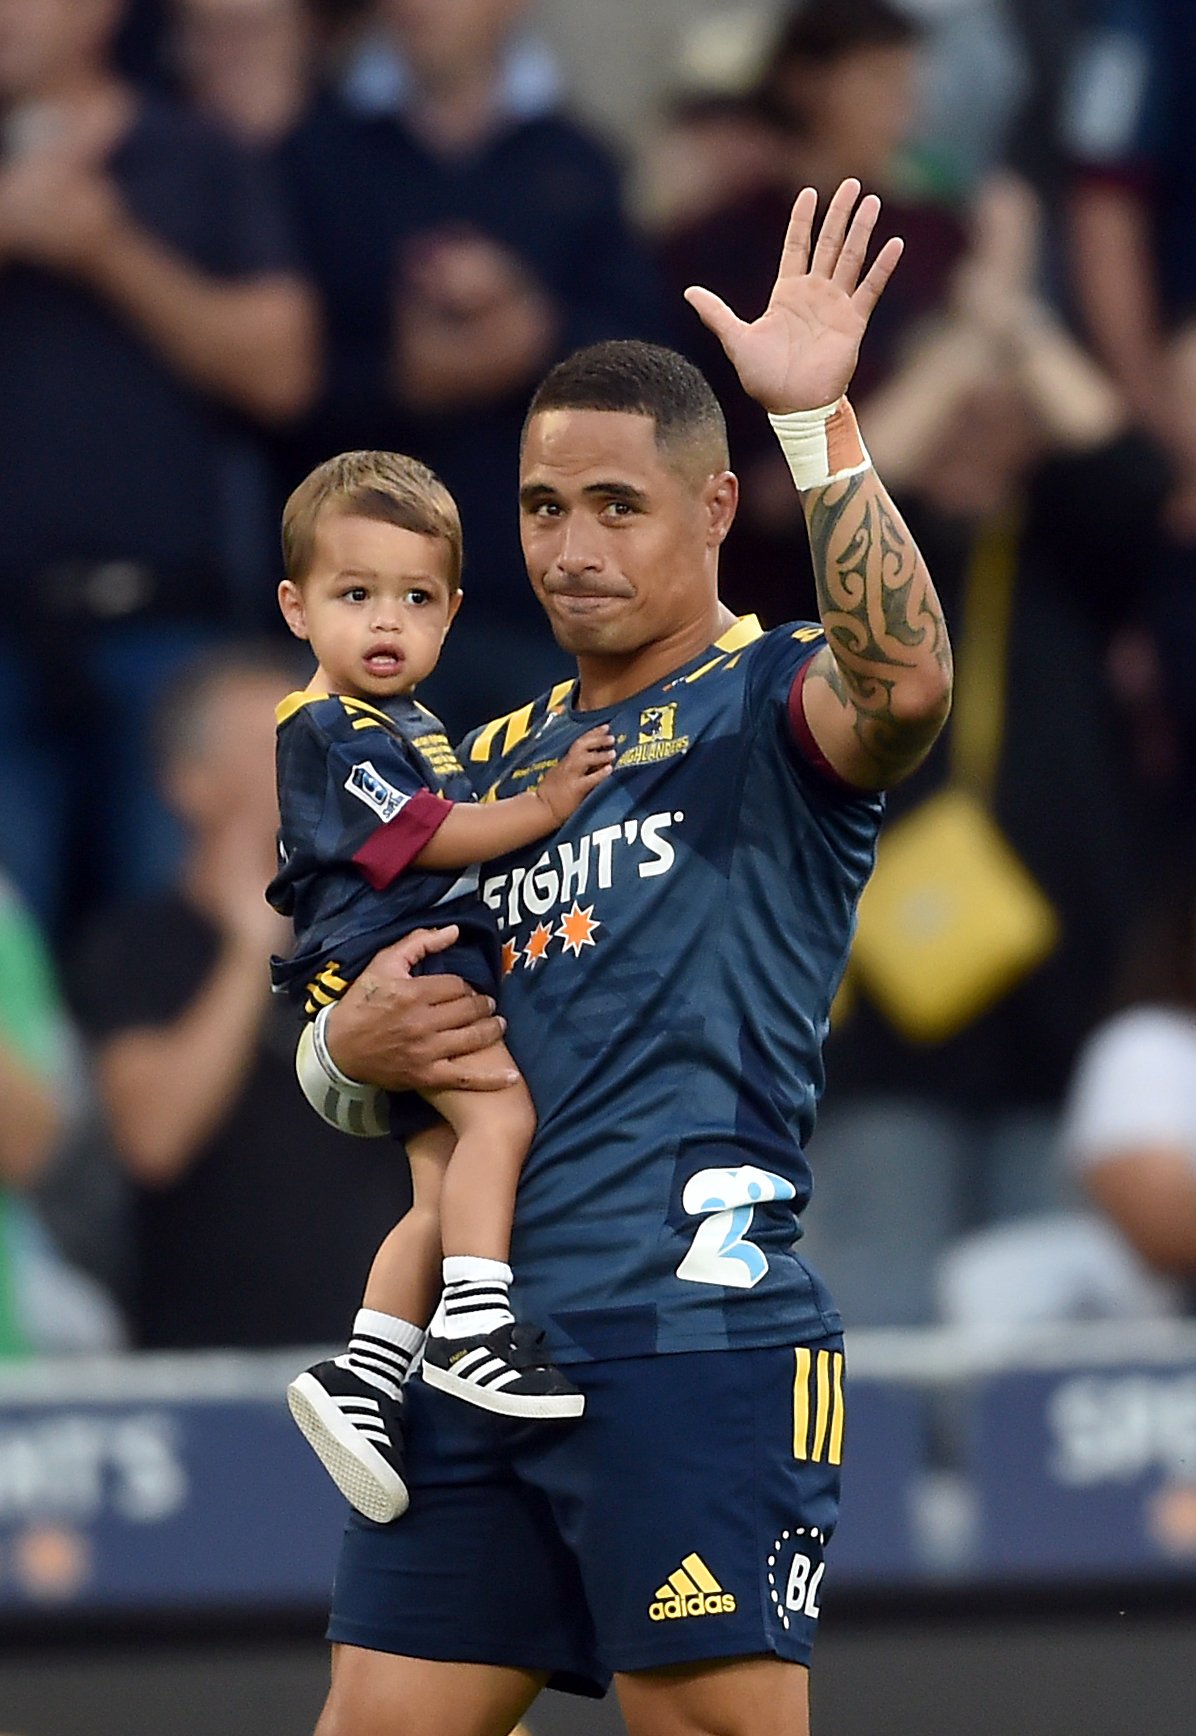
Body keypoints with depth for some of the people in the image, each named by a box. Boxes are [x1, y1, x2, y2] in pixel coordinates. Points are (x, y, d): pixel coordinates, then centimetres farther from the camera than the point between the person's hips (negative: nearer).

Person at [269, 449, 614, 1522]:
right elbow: (426, 838, -14)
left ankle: (364, 1376, 1)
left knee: (444, 1190, 1)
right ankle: (475, 1331, -30)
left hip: (442, 967, 9)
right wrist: (545, 808, -15)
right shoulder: (323, 730, -8)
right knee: (499, 1115, -25)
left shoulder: (417, 730, 23)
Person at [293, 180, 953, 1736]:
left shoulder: (773, 705, 1)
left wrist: (819, 423, -34)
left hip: (693, 1331, -7)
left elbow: (906, 682, -25)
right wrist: (354, 1047, 6)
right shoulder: (491, 766, 22)